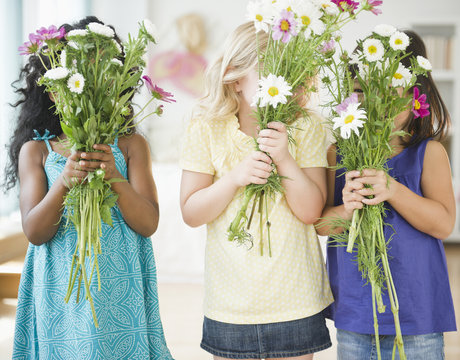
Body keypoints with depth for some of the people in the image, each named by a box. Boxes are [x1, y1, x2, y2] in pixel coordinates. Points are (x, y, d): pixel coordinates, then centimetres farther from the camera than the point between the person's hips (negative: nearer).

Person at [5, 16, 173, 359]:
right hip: (61, 296, 0)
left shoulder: (131, 145, 3)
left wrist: (115, 177, -23)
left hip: (122, 294, 1)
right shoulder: (35, 150, 3)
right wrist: (64, 183, -25)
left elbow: (148, 224, -6)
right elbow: (34, 232, -7)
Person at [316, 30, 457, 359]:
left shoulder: (428, 152, -4)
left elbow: (443, 223, -13)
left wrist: (392, 190, -26)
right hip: (352, 307, 2)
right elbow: (318, 222, -1)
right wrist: (345, 211, -23)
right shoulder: (338, 152, 1)